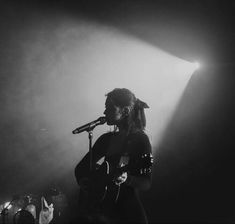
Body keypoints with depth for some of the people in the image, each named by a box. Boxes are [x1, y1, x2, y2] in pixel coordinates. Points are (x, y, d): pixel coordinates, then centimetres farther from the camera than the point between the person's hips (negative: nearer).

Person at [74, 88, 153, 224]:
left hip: (128, 209, -4)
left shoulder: (140, 140, -3)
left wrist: (127, 179, -24)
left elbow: (146, 184, -7)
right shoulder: (106, 139, 12)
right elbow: (81, 167, 20)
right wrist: (83, 181, 1)